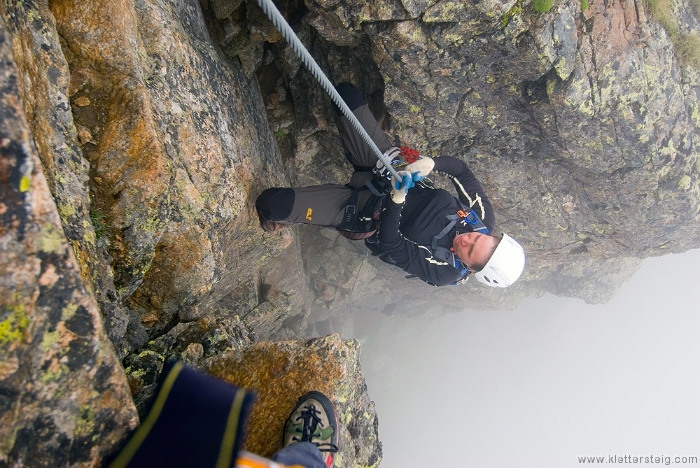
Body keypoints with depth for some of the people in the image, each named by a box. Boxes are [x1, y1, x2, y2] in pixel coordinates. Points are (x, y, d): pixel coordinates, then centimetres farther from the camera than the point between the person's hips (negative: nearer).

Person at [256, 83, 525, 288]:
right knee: (347, 96, -11)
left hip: (361, 212, -5)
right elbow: (460, 169, -5)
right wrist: (431, 163, -25)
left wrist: (397, 201, -34)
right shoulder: (484, 217, -12)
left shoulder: (443, 273, -23)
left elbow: (391, 245, -23)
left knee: (278, 204, -25)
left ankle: (277, 215, 13)